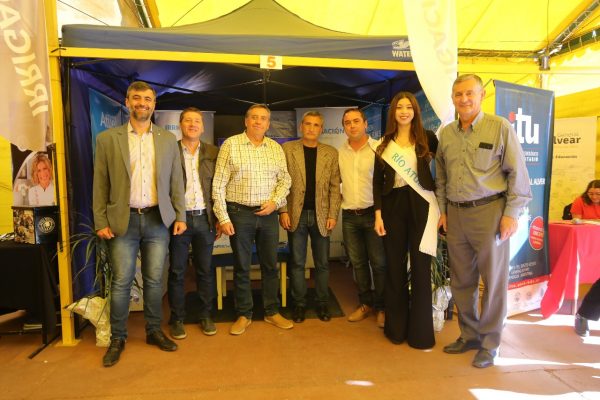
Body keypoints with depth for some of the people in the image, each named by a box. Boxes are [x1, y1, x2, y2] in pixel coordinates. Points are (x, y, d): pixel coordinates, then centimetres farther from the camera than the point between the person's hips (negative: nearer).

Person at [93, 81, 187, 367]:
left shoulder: (168, 139, 8)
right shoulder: (107, 138, 3)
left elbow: (176, 181, 7)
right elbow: (100, 184, 2)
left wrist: (180, 216, 2)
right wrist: (101, 222, -3)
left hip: (157, 220, 1)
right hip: (123, 220, -1)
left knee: (154, 280, 9)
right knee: (121, 282, 4)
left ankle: (154, 331, 26)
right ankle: (117, 338, 22)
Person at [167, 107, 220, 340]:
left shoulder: (213, 153, 8)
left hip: (205, 218, 2)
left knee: (205, 270, 10)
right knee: (176, 272, 8)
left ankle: (206, 316, 25)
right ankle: (177, 319, 22)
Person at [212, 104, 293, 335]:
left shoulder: (276, 148, 8)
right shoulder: (230, 145, -2)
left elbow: (285, 179, 11)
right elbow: (218, 184, -5)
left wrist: (275, 201, -7)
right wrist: (223, 218, -9)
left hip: (268, 213, 3)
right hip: (239, 213, -3)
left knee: (270, 265, 11)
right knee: (242, 267, 8)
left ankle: (272, 312, 27)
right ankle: (244, 315, 23)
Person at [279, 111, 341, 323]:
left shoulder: (331, 153, 6)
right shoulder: (287, 149, 3)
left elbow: (335, 187, 3)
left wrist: (333, 215, -4)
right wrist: (283, 211, -7)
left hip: (321, 215, 1)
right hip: (296, 214, -1)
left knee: (322, 263, 9)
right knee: (297, 263, 7)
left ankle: (322, 303, 24)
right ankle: (299, 303, 21)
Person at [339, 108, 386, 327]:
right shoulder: (339, 153, 7)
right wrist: (340, 199, 7)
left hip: (373, 213, -4)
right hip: (349, 216, 4)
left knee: (379, 263, 3)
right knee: (358, 263, 12)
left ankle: (381, 307, 19)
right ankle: (365, 303, 28)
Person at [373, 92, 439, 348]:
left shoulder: (427, 138, 4)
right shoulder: (385, 144, 9)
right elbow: (377, 181, 7)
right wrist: (378, 214, -2)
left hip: (421, 205, -2)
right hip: (393, 206, 2)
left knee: (420, 267, 2)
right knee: (395, 266, 8)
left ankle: (420, 331, 16)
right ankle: (396, 327, 24)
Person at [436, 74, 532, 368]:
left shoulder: (500, 127, -3)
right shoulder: (446, 133, 10)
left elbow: (517, 173, -4)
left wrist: (512, 213, -9)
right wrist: (443, 210, 10)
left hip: (489, 211, -4)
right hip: (455, 214, 4)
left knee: (493, 280, 6)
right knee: (461, 280, 12)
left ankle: (489, 344, 22)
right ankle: (469, 335, 30)